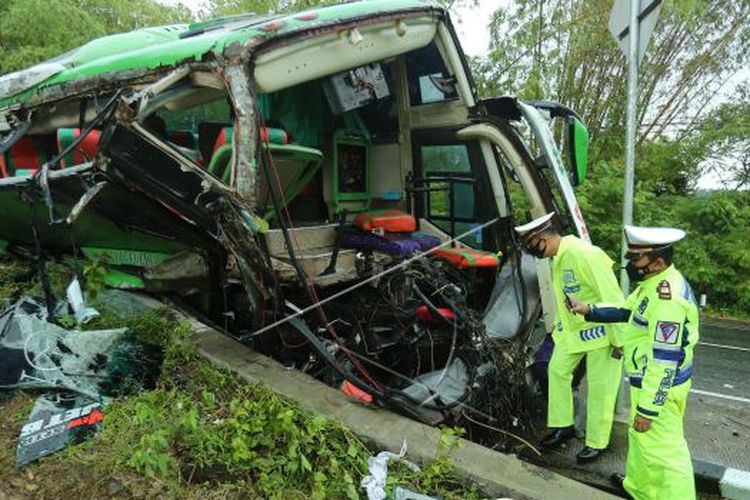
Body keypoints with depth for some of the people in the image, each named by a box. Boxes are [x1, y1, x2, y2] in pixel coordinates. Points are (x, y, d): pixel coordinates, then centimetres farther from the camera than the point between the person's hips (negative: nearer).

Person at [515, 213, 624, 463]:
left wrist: (618, 340, -20)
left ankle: (597, 442, 22)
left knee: (599, 387, 4)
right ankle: (563, 425, 29)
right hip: (573, 327, 9)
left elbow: (612, 298, -26)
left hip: (600, 329, -8)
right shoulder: (558, 257, -1)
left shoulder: (584, 255, -29)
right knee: (557, 370, 13)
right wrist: (559, 325, 17)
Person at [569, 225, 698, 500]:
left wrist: (647, 409, -22)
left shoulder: (667, 299, -28)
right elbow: (627, 311, 18)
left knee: (662, 450, 4)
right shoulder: (656, 283, 2)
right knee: (641, 439, 25)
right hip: (648, 381, 10)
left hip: (659, 388, -10)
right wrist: (589, 311, 7)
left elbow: (664, 362, -27)